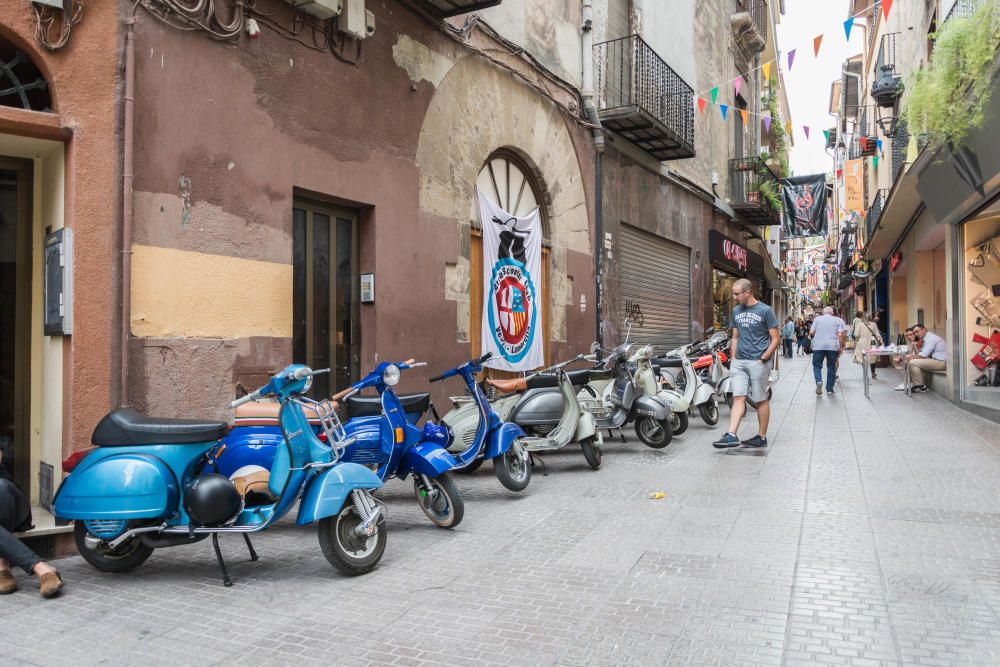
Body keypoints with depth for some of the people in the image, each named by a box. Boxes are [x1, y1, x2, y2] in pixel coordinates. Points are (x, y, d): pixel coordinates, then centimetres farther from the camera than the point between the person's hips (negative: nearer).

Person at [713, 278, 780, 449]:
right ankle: (731, 435, -10)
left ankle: (762, 437, 13)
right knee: (738, 398, -3)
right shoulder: (736, 311, 13)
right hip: (739, 362, 5)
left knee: (761, 400, 4)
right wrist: (733, 359, 11)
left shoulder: (765, 311, -4)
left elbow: (775, 338, -4)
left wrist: (762, 359, -12)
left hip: (758, 363, -5)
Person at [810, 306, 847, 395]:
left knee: (817, 365, 7)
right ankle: (830, 389, 11)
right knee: (831, 367, 10)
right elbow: (840, 334, -2)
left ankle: (819, 381, -20)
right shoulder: (837, 320, 7)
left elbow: (811, 332, 2)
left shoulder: (817, 319, 8)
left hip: (818, 346, -1)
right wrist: (841, 347, 3)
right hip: (833, 346, 1)